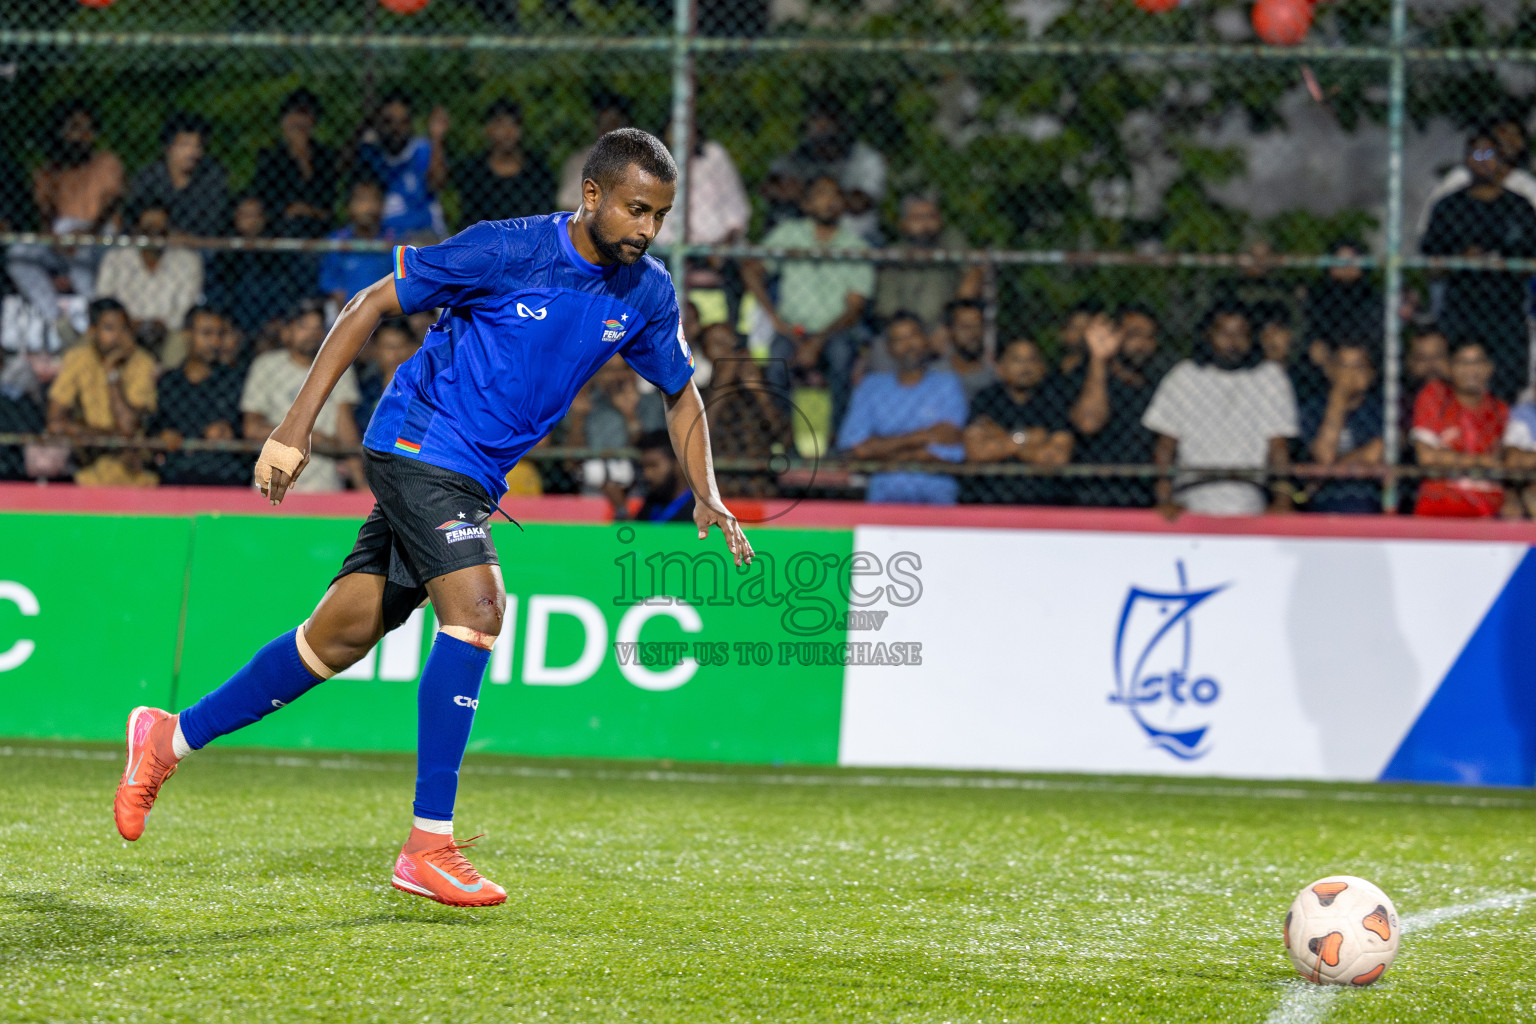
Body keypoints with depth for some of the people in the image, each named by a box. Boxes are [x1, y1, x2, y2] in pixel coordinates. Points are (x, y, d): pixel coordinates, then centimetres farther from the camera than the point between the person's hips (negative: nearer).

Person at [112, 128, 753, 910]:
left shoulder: (646, 293, 1)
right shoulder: (504, 251, -17)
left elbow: (681, 395, 18)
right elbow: (369, 307, -9)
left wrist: (704, 494, 2)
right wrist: (296, 427, -13)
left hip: (473, 478, 7)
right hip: (417, 442, -7)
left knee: (342, 636, 9)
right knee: (476, 607, -24)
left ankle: (172, 736, 25)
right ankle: (429, 844, -21)